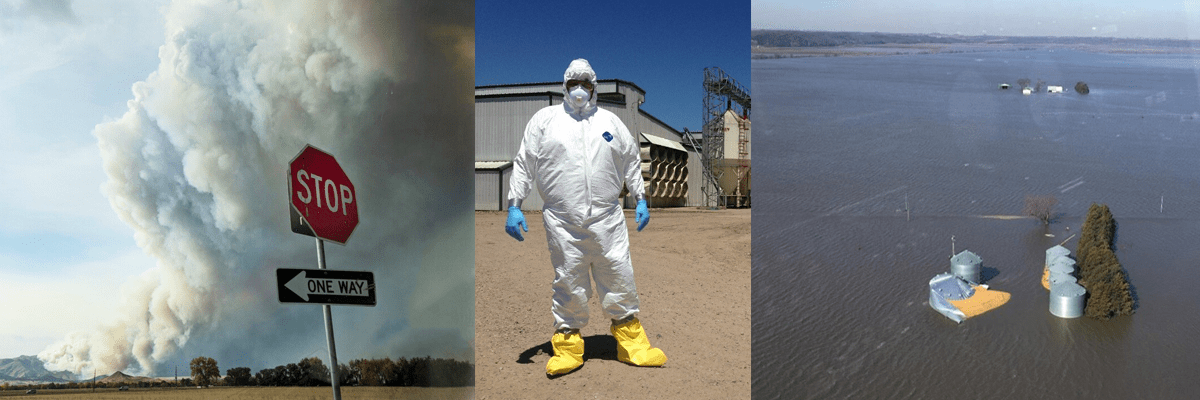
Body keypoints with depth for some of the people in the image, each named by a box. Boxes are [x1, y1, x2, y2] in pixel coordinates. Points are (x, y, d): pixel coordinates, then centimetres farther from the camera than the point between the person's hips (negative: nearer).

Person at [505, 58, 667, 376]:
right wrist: (514, 205, 0)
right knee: (568, 284, 3)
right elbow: (524, 164, 7)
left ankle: (631, 343, 15)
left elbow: (632, 161, 21)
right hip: (562, 222, -1)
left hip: (607, 218, 2)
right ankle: (568, 346, 17)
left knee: (619, 278, 3)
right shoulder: (545, 119, 8)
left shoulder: (609, 121, 14)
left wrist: (641, 200, 15)